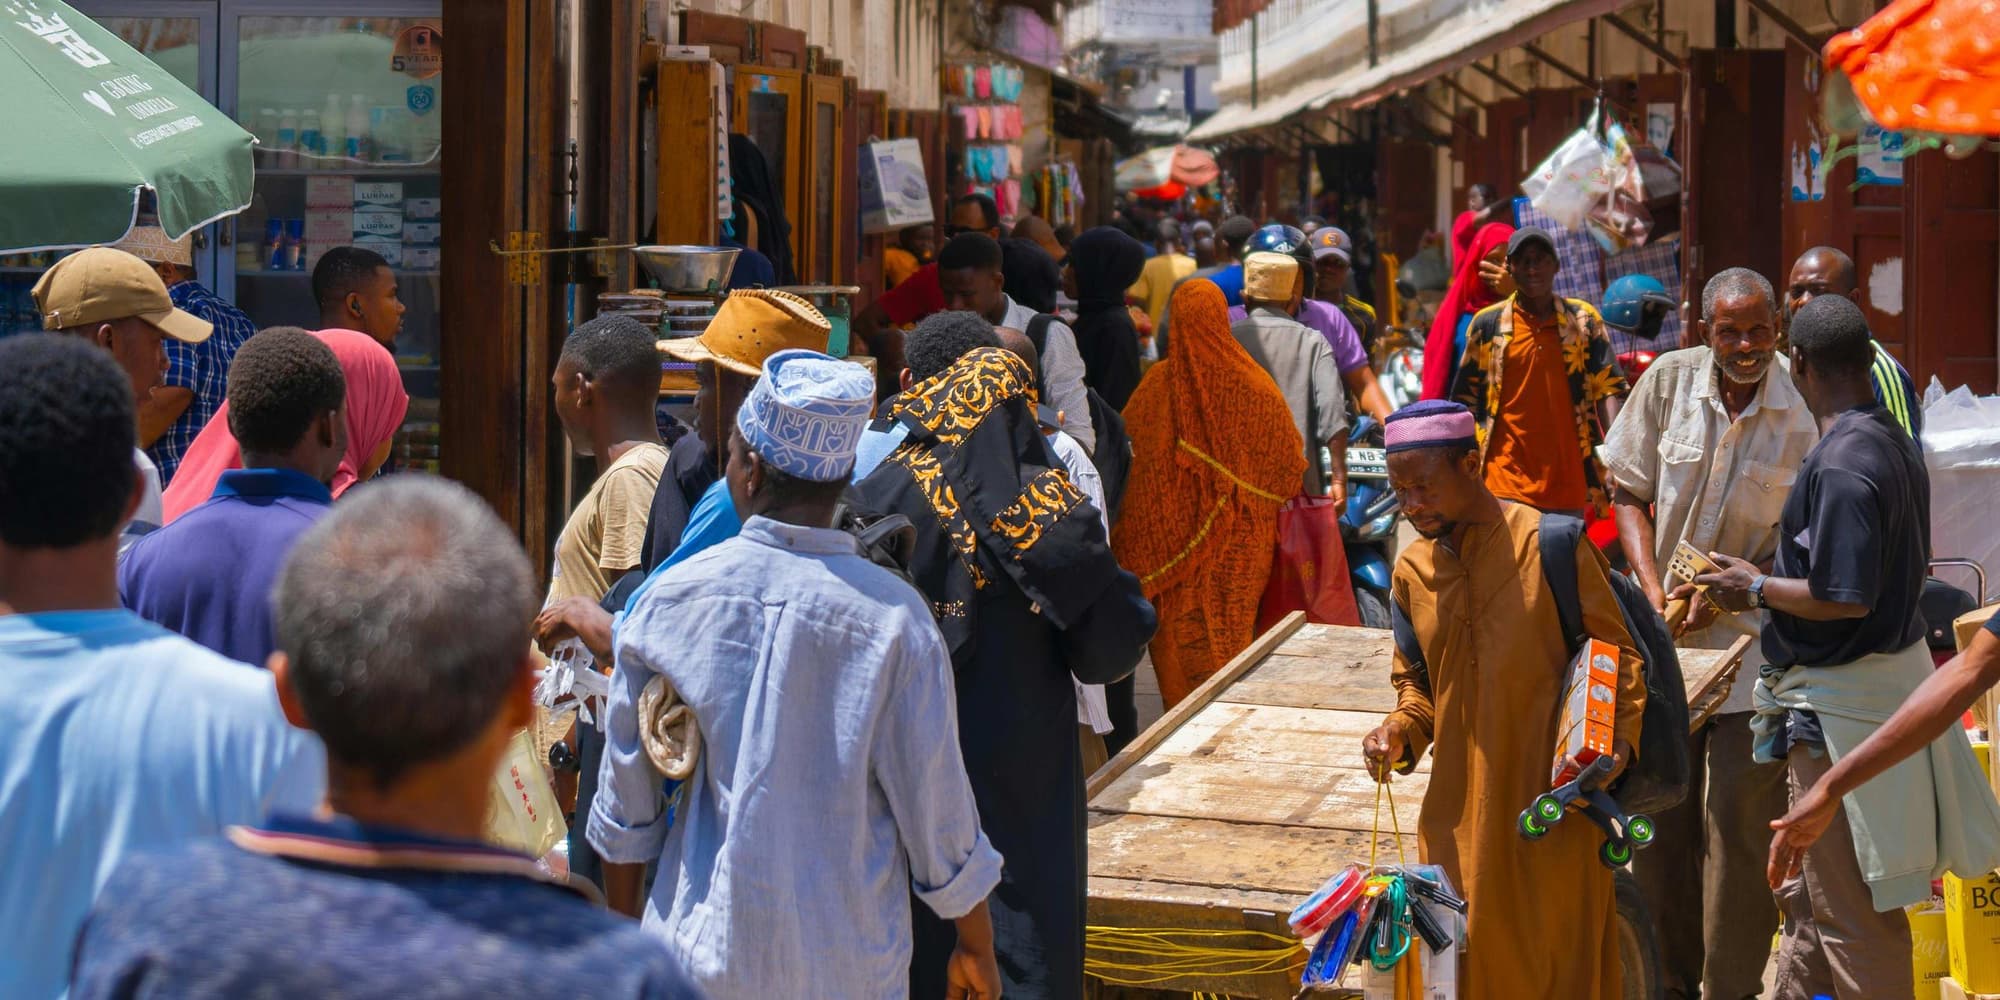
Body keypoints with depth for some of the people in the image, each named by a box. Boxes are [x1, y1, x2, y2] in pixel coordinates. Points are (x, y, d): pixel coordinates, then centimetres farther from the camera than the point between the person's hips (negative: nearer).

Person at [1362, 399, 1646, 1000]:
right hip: (1460, 809, 4)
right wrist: (1401, 731, -1)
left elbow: (1617, 654, -1)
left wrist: (1619, 741, -15)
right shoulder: (1412, 570, 5)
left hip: (1552, 800, -4)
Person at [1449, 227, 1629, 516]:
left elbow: (1609, 388, 3)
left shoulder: (1583, 319, 6)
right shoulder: (1487, 324, 5)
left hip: (1568, 479, 2)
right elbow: (1465, 400, 9)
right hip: (1505, 477, -2)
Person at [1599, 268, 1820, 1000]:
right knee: (1658, 814, 10)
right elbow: (1628, 492, 6)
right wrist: (1653, 590, -6)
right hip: (1667, 636, 3)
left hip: (1754, 640, -3)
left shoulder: (1806, 410, -10)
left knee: (1739, 822, -3)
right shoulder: (1669, 382, -4)